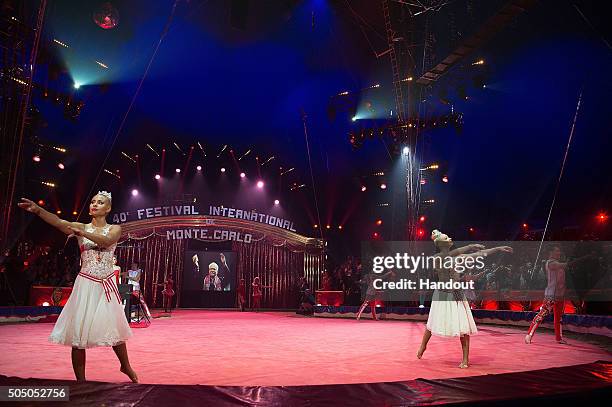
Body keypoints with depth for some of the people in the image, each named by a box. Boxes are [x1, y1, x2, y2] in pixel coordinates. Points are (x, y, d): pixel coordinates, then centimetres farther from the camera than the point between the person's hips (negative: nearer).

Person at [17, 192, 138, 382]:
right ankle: (80, 380, 7)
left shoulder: (114, 229, 2)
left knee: (114, 328, 10)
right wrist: (37, 209, -34)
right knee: (78, 331, -5)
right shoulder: (81, 227, 3)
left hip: (107, 285, 0)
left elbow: (106, 241, -21)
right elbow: (59, 222, -17)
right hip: (85, 284, 0)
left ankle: (126, 366, 32)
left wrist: (83, 233, -34)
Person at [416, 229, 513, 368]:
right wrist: (471, 246, -26)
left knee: (464, 327, -4)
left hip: (457, 295, 4)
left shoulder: (457, 256, 7)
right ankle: (423, 346, 34)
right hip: (443, 294, -4)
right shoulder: (436, 257, -10)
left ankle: (466, 359, 6)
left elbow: (480, 253, 7)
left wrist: (498, 249, 5)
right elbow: (450, 254, -29)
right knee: (433, 323, 8)